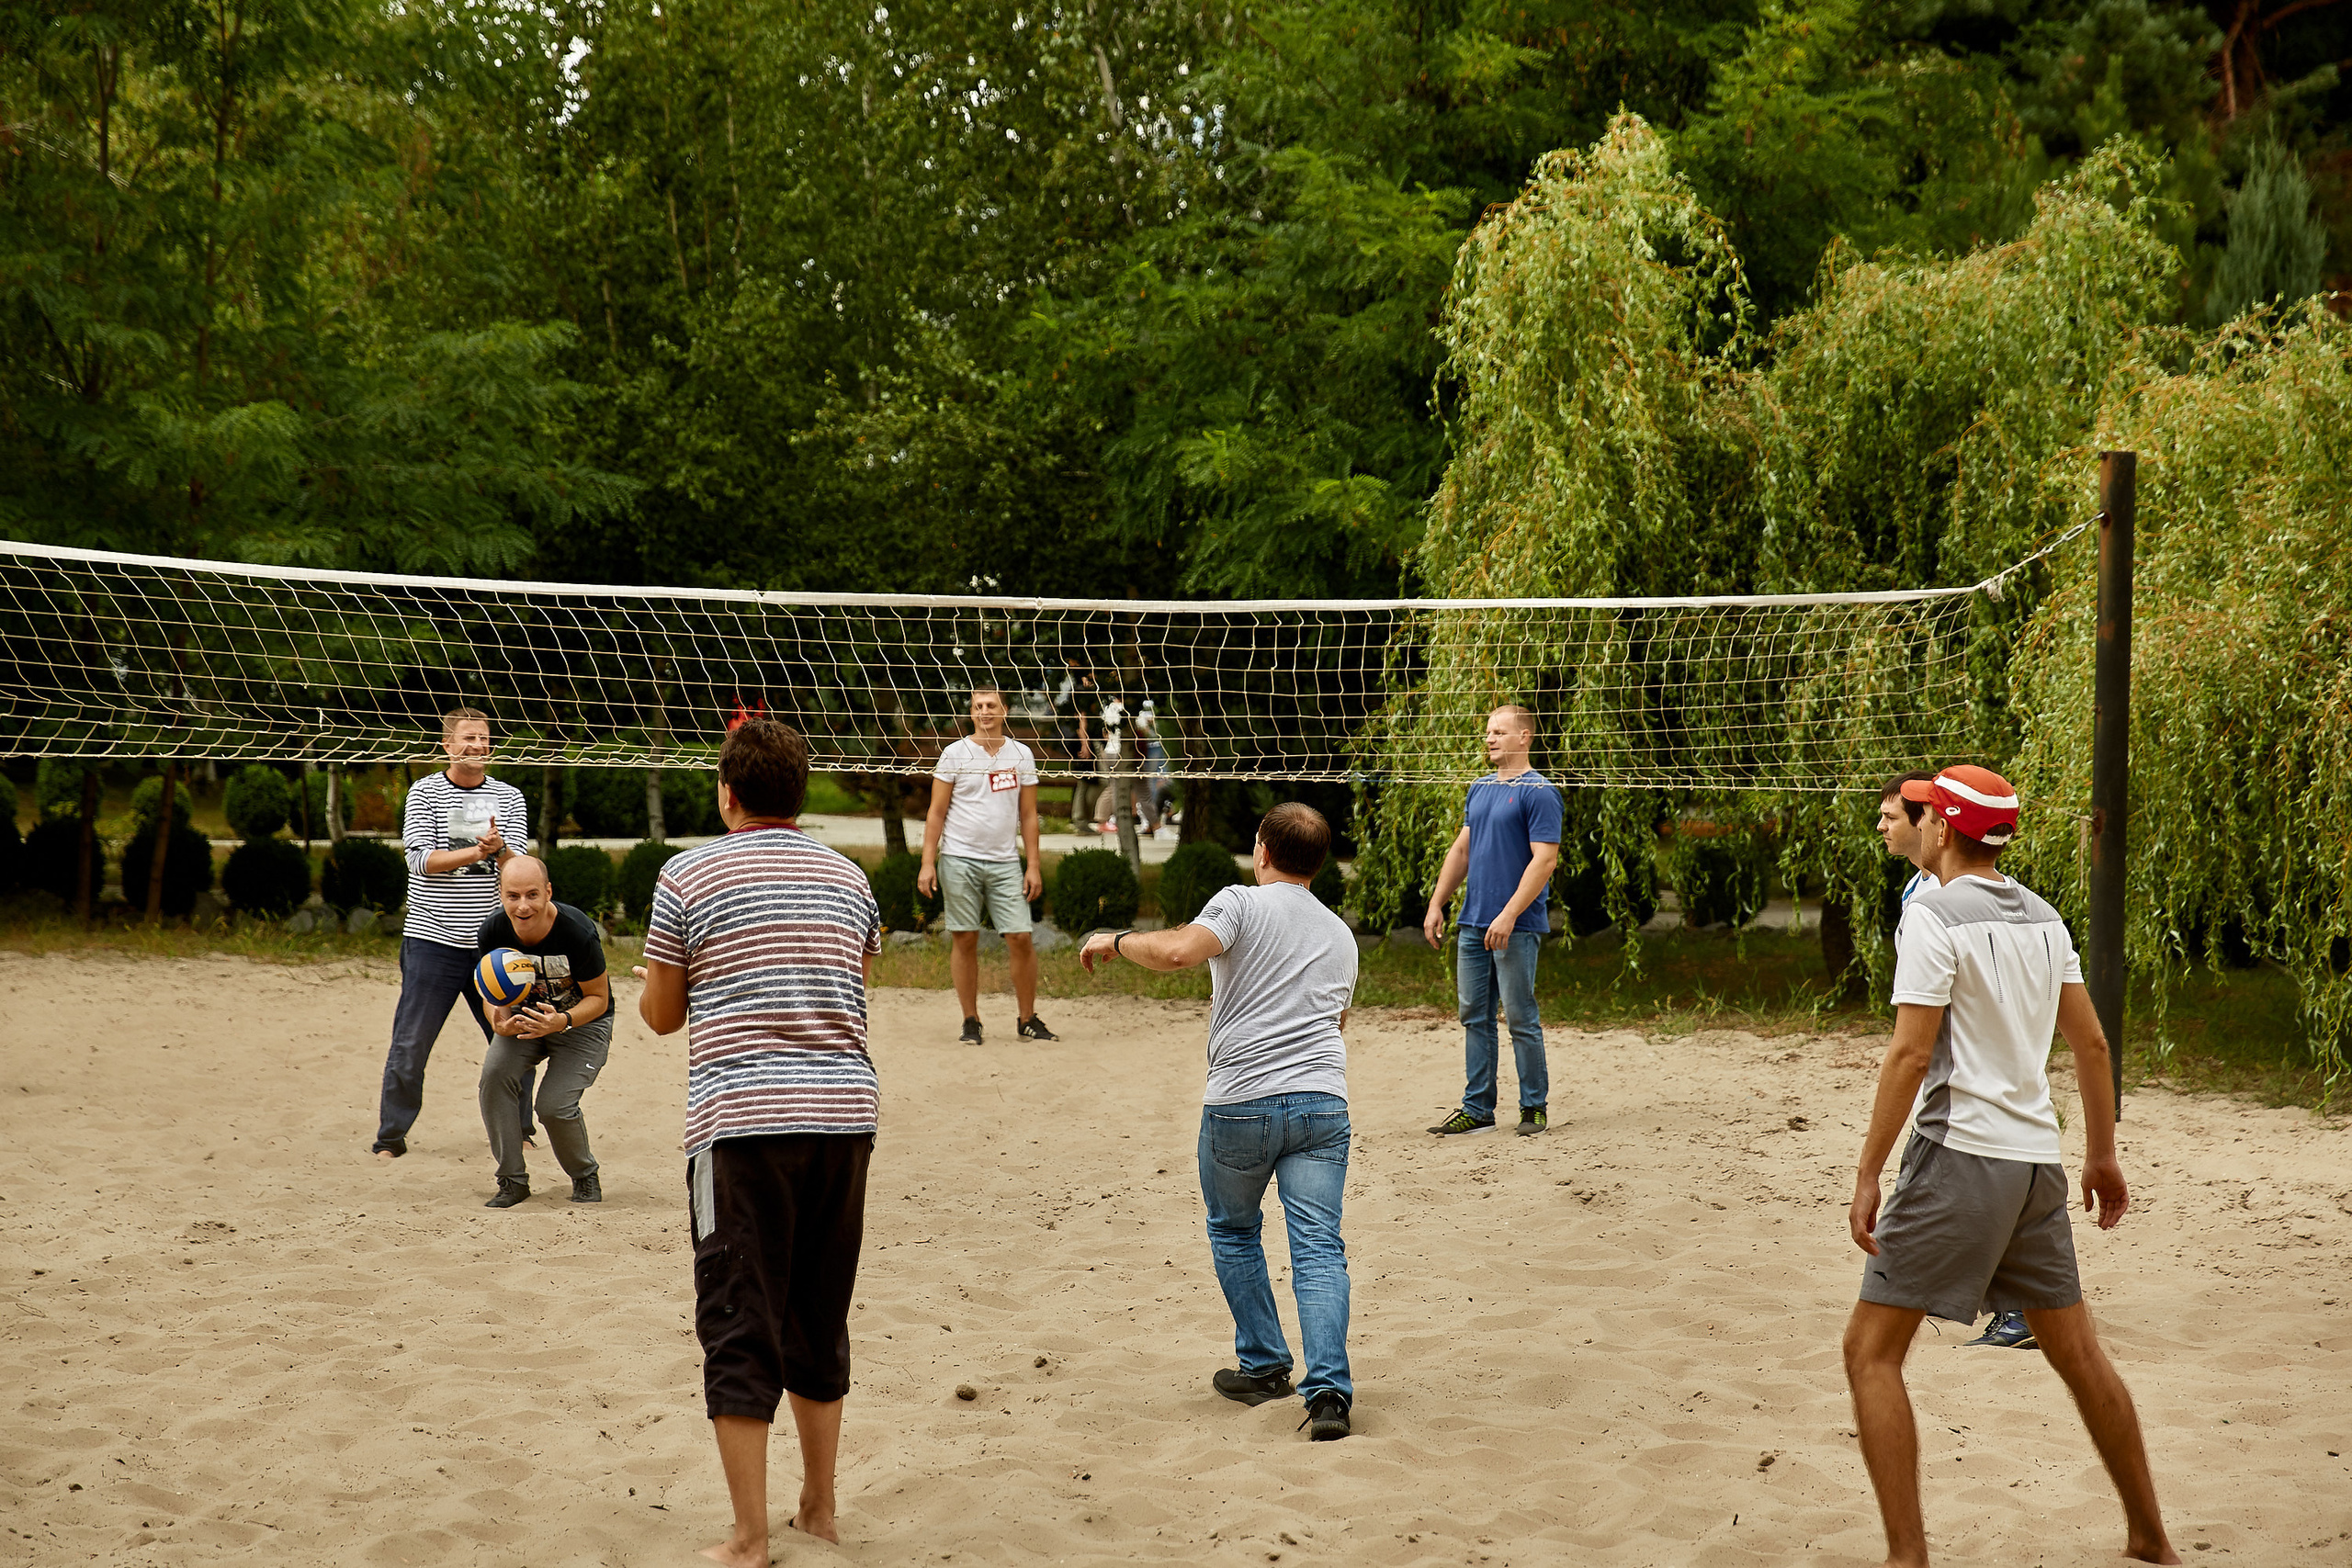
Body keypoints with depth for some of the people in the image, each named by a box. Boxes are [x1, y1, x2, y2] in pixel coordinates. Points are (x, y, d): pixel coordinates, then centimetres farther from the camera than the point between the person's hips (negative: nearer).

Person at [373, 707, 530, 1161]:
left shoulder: (509, 797, 8)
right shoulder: (424, 793, 1)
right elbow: (422, 861, -9)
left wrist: (498, 849, -22)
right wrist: (476, 852, -19)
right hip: (432, 940, -2)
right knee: (410, 1046, -1)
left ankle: (519, 1131, 22)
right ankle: (390, 1138, 12)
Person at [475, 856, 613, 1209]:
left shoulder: (579, 934, -30)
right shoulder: (492, 933, -19)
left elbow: (598, 998, -17)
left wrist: (563, 1021, -37)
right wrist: (499, 1020, -28)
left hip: (584, 1022, -4)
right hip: (525, 1017, 4)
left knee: (554, 1106, -20)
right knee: (494, 1075, -23)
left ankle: (586, 1177, 12)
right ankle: (512, 1181, -6)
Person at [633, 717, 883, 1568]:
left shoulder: (689, 875, -1)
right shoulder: (849, 878, 12)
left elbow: (660, 1014, 6)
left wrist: (652, 971, 26)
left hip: (742, 1120, -4)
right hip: (844, 1113, 5)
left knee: (739, 1330, 0)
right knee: (820, 1322, 16)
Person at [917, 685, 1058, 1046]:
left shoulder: (1021, 755, 8)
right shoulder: (955, 753, 2)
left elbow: (1028, 815, 11)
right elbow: (936, 812, 2)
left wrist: (1033, 865, 4)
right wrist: (928, 862, -6)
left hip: (1005, 862, 2)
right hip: (959, 860, -1)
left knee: (1020, 938, -5)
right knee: (964, 940, 1)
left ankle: (1027, 1020, 9)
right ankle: (971, 1022, 10)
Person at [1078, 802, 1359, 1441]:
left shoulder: (1242, 904, 1)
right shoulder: (1340, 934, 20)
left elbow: (1176, 952, -18)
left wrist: (1116, 940, -1)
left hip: (1240, 1102, -3)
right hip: (1322, 1101, 3)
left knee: (1233, 1232, 20)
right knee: (1318, 1248, -2)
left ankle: (1264, 1366, 24)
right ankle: (1328, 1391, -15)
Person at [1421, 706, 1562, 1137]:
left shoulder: (1538, 792, -9)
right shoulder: (1480, 790, 15)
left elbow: (1545, 859, -15)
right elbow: (1461, 850, 21)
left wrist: (1509, 915, -21)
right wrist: (1436, 904, 14)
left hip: (1516, 927, -8)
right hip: (1473, 923, 8)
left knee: (1521, 1018, -2)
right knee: (1474, 1016, 9)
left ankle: (1534, 1108, 9)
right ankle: (1477, 1109, 15)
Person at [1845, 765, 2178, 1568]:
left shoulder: (1933, 916, -10)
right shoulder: (2043, 917, 11)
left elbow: (1909, 1056, -15)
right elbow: (2091, 1044, 14)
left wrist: (1866, 1175, -12)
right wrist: (2103, 1155, 24)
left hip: (1959, 1154, -7)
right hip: (2037, 1161, 7)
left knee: (1870, 1351, -1)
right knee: (2077, 1351, 18)